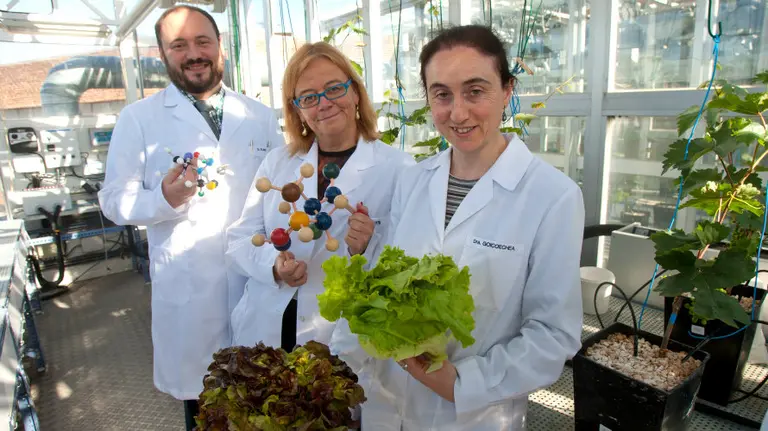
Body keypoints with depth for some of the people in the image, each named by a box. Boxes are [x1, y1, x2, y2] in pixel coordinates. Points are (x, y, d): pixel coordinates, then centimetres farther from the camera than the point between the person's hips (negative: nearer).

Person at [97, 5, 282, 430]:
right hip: (188, 288, -2)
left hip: (260, 279, 3)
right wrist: (164, 197, -23)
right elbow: (115, 200, -2)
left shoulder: (259, 115, 8)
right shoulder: (138, 118, 0)